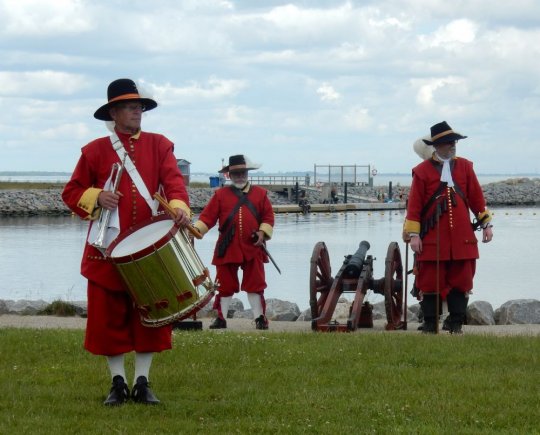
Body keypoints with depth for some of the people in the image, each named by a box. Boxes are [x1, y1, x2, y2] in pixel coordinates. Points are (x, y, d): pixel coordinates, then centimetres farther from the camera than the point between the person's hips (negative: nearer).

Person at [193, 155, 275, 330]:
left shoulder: (260, 194, 9)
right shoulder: (220, 194, 6)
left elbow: (268, 216, 8)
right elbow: (207, 216, 0)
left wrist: (262, 232, -7)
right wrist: (196, 229, -16)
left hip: (253, 248, 0)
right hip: (227, 248, 0)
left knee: (255, 284, 0)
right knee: (225, 285, 4)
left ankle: (260, 318, 5)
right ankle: (221, 318, 12)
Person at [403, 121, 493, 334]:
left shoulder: (464, 166, 10)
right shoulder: (422, 171, 1)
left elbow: (476, 197, 14)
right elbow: (414, 205, -1)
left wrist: (486, 223, 10)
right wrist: (413, 234, -6)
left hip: (461, 238, 3)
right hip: (432, 239, -3)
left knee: (461, 281, 3)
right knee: (431, 282, 0)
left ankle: (456, 325, 11)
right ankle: (430, 326, 8)